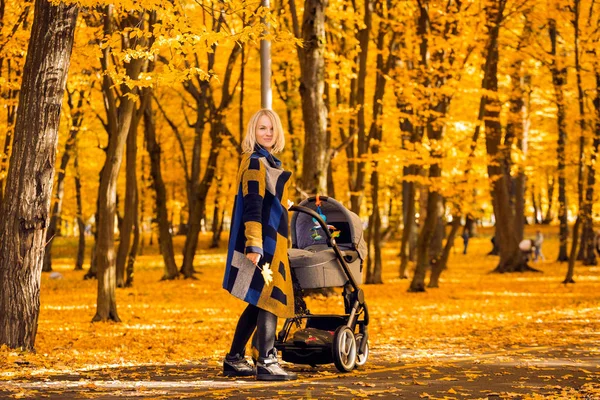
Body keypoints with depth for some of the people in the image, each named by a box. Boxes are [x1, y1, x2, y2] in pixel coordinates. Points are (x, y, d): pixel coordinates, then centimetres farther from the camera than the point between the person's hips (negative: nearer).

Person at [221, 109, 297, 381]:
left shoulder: (268, 161, 18)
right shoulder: (256, 162, -11)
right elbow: (252, 206, -19)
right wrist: (254, 245, -25)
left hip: (270, 241, 10)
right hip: (263, 241, -10)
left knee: (258, 303, 12)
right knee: (270, 299, -9)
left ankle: (234, 360, 17)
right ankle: (267, 363, -8)